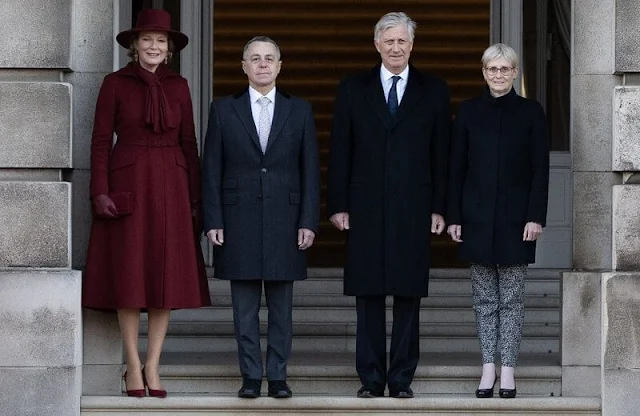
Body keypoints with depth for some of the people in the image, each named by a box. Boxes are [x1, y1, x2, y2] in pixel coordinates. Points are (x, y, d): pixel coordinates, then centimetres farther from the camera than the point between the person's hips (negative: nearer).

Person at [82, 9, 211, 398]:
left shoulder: (179, 86, 9)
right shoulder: (115, 84, 1)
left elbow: (189, 143, 9)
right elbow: (101, 141, -1)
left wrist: (195, 198, 3)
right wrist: (100, 192, -11)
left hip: (170, 187, 3)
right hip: (128, 186, -3)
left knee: (167, 275, 0)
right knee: (128, 275, -2)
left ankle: (153, 365, 7)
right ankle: (133, 365, 5)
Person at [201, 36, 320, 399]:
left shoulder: (300, 110, 8)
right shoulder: (224, 110, 6)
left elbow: (311, 169, 5)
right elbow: (212, 170, 5)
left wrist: (309, 222, -3)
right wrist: (213, 221, -3)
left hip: (285, 222, 0)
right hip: (239, 221, 0)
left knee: (281, 307, 4)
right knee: (245, 308, 3)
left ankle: (278, 376, 10)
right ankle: (251, 376, 9)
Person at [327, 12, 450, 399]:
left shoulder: (434, 91, 7)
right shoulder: (353, 89, 8)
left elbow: (441, 153, 6)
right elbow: (340, 152, 6)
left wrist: (439, 207, 0)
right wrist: (338, 205, 0)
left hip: (413, 208, 0)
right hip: (366, 208, 0)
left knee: (409, 296, 2)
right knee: (369, 295, 2)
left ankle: (402, 377, 7)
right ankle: (371, 377, 7)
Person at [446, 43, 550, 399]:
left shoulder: (531, 112, 1)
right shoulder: (469, 112, 5)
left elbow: (541, 169, -1)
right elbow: (457, 167, 5)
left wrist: (536, 217, -9)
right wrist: (454, 216, 0)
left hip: (515, 218, -2)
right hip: (478, 218, 2)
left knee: (512, 298, 2)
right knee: (484, 298, 6)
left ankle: (508, 369, 6)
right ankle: (489, 366, 11)